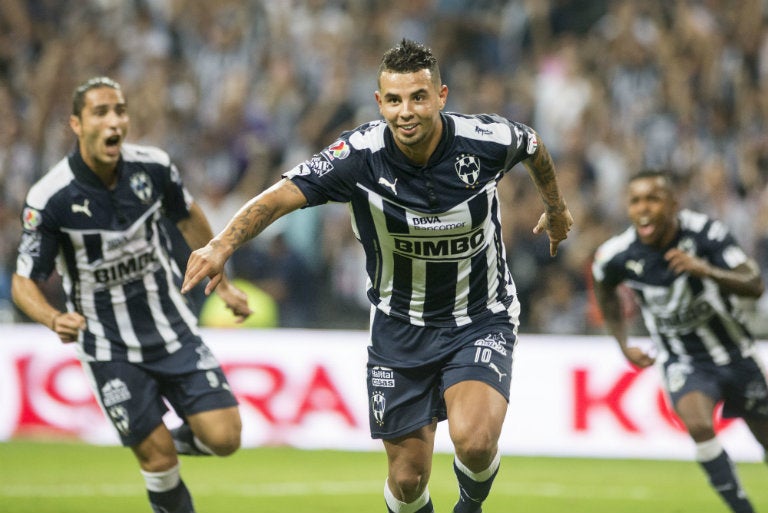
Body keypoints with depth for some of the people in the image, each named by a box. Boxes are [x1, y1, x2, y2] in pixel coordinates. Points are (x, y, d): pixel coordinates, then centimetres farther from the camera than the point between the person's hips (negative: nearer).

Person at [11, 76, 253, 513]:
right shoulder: (49, 199, -20)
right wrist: (55, 320, -32)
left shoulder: (154, 167, -10)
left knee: (224, 439, -7)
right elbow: (25, 283, -12)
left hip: (175, 330, 3)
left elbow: (188, 218, 12)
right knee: (160, 458, -4)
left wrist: (223, 283, 19)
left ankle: (178, 436, 25)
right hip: (111, 350, -3)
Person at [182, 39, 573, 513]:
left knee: (474, 441, -26)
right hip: (400, 327, 1)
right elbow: (281, 196, -32)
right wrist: (223, 245, -50)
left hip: (482, 319, -1)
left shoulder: (488, 140, -18)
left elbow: (535, 147, 7)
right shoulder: (360, 155, -21)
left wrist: (556, 208, 26)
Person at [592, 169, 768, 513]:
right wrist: (624, 345, 7)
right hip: (683, 363, -1)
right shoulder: (616, 256, -17)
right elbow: (605, 292, 8)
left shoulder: (705, 233, -23)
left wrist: (705, 270, -42)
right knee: (699, 426, -28)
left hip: (734, 353, 1)